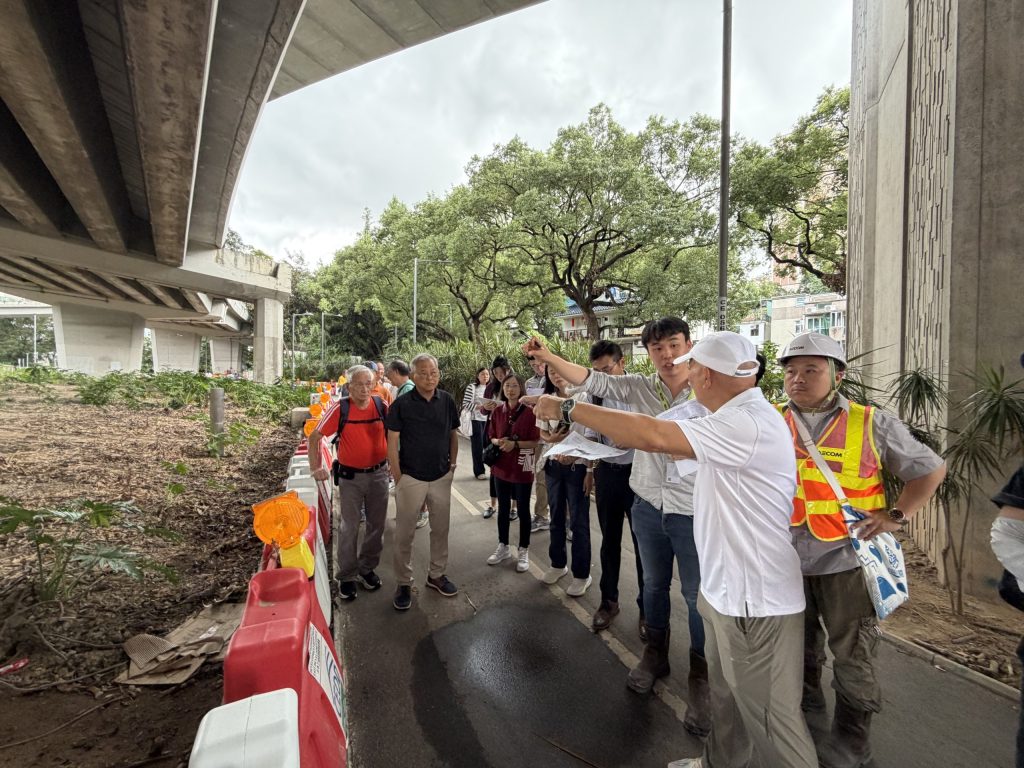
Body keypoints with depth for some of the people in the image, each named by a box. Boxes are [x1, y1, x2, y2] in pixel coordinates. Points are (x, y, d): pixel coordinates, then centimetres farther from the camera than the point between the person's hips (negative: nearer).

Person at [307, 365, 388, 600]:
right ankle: (346, 576, 28)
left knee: (377, 524, 14)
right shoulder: (340, 408, -13)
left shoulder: (382, 405, -7)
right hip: (350, 476, -2)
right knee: (348, 527, 9)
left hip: (378, 473, 3)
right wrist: (316, 467, -6)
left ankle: (367, 568, 35)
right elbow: (314, 437, -5)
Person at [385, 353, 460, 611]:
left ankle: (436, 574, 36)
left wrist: (452, 465, 4)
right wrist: (398, 477, -9)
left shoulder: (447, 401, -3)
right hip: (411, 478, -3)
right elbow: (392, 442, -8)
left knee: (440, 529, 16)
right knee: (404, 533, 9)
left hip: (441, 477, 3)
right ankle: (404, 583, 28)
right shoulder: (402, 404, -11)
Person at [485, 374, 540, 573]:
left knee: (523, 510, 9)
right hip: (501, 467, 4)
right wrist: (498, 442, -14)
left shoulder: (530, 411, -12)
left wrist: (515, 444, -23)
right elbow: (491, 438, 8)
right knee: (503, 508, 17)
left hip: (522, 468, -4)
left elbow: (535, 442, -11)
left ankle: (524, 551, 26)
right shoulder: (498, 411, 1)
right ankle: (503, 546, 34)